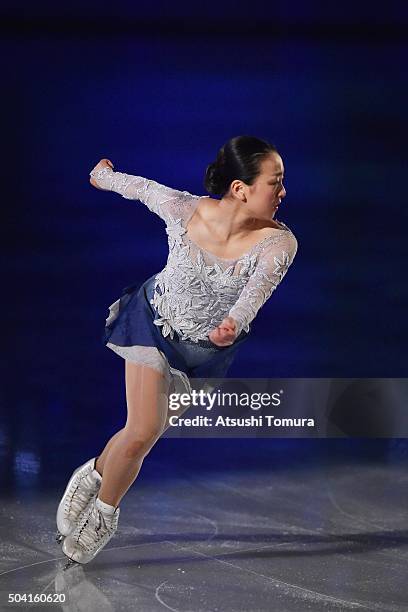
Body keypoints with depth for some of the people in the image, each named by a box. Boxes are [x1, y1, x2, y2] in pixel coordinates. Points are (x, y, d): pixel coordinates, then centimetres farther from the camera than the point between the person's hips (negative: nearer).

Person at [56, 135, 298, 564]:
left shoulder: (279, 242, -26)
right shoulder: (182, 209, -22)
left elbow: (260, 284, -45)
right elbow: (141, 187, -3)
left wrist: (234, 323, -65)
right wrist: (104, 175, 17)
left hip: (206, 351, 1)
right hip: (155, 323, -1)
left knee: (146, 433, 5)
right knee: (142, 431, -11)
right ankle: (93, 479, 19)